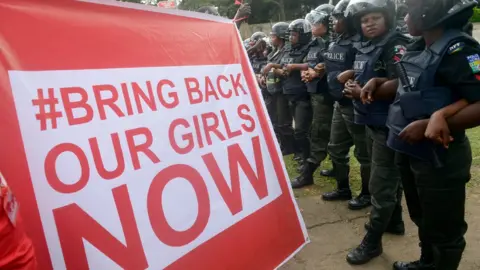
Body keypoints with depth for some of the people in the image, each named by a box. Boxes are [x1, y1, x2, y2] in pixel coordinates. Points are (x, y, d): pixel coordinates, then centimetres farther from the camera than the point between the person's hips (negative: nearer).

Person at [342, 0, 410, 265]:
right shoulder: (363, 47, 9)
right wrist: (351, 85, -4)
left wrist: (365, 91, -19)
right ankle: (393, 220, 38)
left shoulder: (395, 45, -13)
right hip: (371, 122, 8)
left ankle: (372, 241, 10)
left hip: (388, 125, -8)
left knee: (380, 184, -1)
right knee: (389, 177, 21)